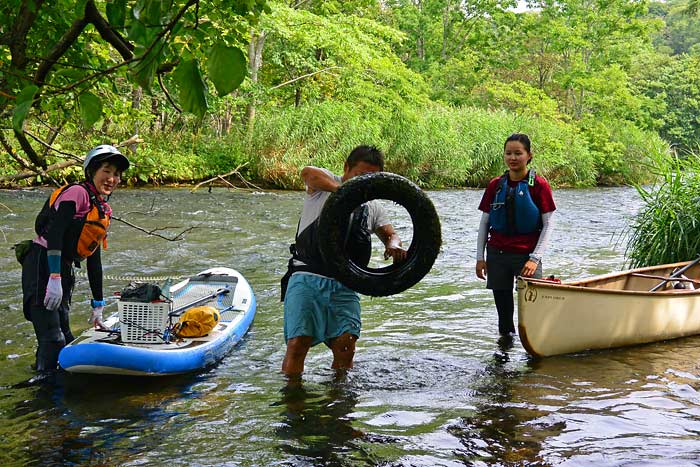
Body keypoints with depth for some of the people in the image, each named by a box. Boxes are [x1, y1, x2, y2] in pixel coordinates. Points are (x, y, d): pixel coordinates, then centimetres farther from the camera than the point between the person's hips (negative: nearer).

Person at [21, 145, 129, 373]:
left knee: (65, 339, 12)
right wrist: (54, 278, -28)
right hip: (42, 267, -9)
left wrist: (98, 305, 21)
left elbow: (94, 262, 20)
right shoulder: (78, 192, -9)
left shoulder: (103, 211, 17)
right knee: (53, 339, -13)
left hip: (63, 270, 9)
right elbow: (55, 232, -20)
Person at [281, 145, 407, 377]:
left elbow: (390, 234, 19)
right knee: (298, 343, -13)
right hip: (307, 279, -4)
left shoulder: (372, 206, 19)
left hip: (344, 286, 4)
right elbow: (308, 173, -19)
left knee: (345, 345, -9)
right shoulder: (326, 184, 2)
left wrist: (393, 245, -8)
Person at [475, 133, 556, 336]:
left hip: (526, 255, -3)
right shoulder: (495, 185, 5)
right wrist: (480, 257, 6)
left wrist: (535, 258, -11)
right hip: (497, 255, 3)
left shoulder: (539, 185, -4)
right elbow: (484, 223, 10)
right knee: (503, 310, 9)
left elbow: (548, 225, -4)